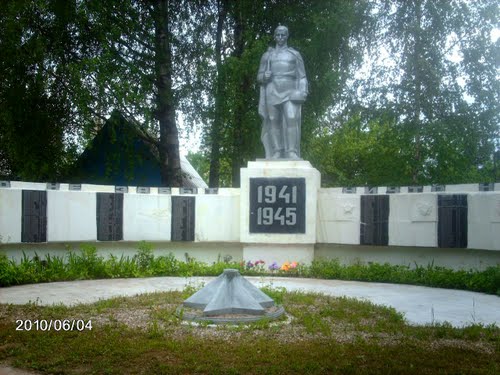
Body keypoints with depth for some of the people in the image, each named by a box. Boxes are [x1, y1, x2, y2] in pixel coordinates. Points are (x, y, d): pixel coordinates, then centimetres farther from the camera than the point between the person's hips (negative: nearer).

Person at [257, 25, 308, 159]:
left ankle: (292, 152, -23)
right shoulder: (267, 55, 19)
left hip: (290, 91, -1)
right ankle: (276, 153, -8)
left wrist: (303, 91, -4)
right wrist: (264, 76, -6)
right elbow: (259, 77, 18)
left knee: (292, 119, -18)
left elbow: (302, 76, 12)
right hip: (272, 91, 1)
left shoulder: (295, 54, 17)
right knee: (274, 122, -7)